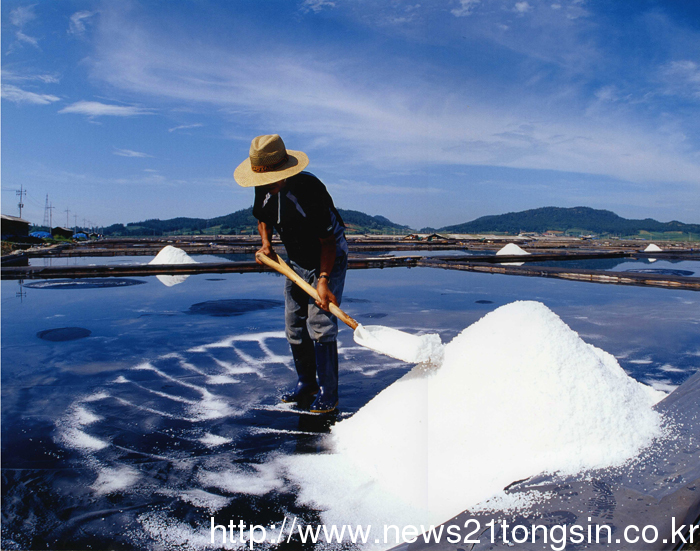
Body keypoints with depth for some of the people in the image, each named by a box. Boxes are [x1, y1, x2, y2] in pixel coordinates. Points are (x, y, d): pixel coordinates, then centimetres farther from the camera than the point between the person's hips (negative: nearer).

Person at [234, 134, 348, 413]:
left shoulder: (309, 188, -29)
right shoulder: (264, 189, -10)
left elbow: (328, 241, -25)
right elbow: (263, 218, 12)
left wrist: (323, 280, -33)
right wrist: (266, 244, -6)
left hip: (329, 259, -7)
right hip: (297, 262, 7)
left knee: (319, 324, -11)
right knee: (294, 325, 9)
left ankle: (327, 393, 4)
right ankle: (305, 384, 27)